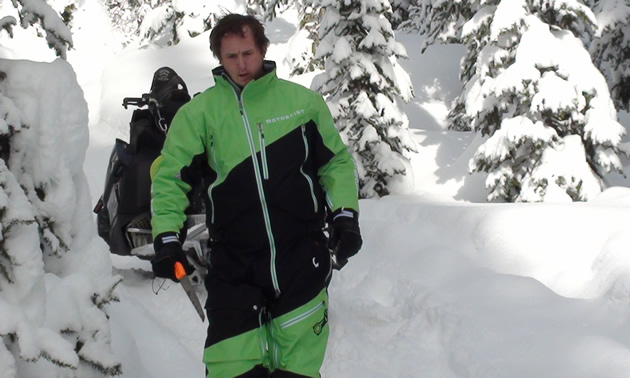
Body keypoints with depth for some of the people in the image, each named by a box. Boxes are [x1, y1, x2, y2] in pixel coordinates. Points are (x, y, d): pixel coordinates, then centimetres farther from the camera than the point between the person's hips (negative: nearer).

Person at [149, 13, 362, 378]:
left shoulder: (304, 101, 4)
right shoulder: (199, 111, 4)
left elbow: (337, 161, 13)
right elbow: (170, 175, 8)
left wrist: (345, 216, 3)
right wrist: (167, 237, -1)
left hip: (302, 257, 0)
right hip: (234, 263, 0)